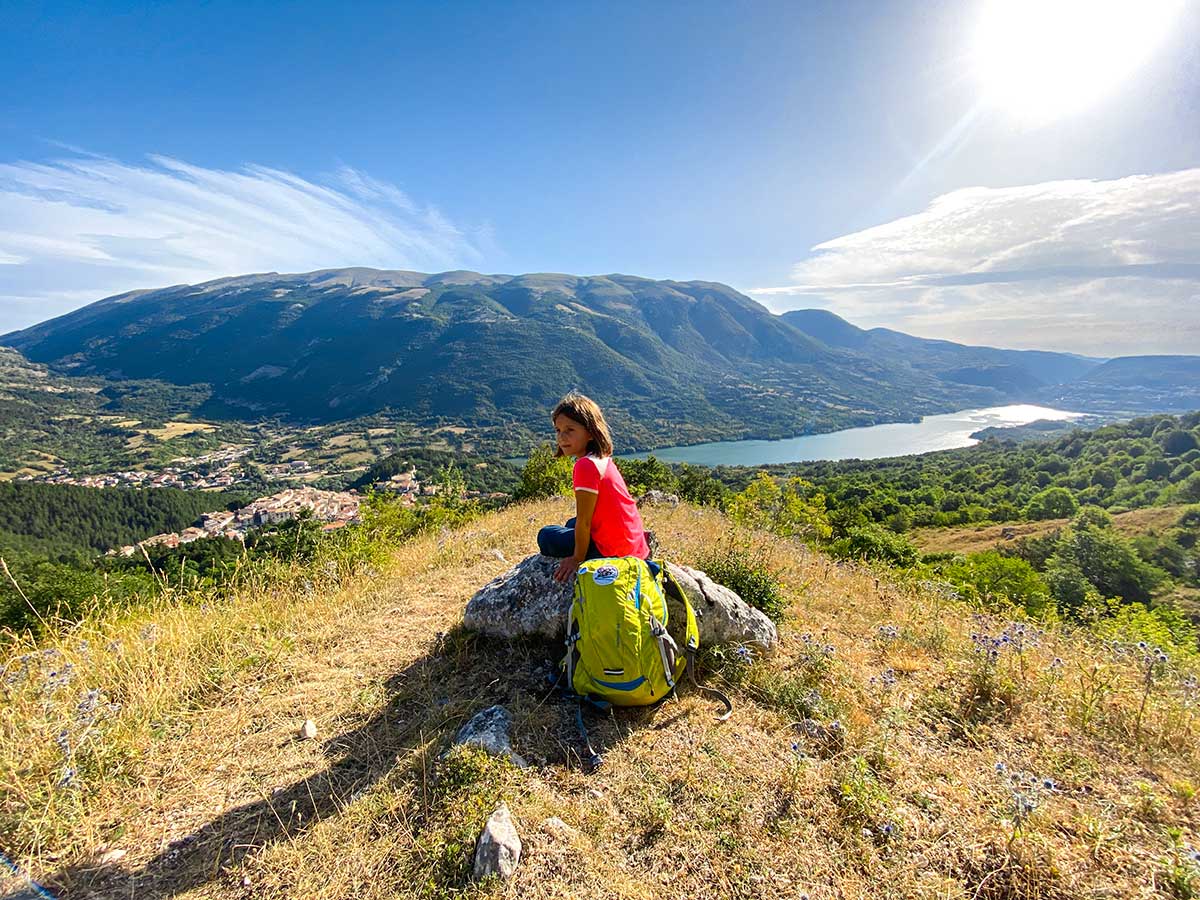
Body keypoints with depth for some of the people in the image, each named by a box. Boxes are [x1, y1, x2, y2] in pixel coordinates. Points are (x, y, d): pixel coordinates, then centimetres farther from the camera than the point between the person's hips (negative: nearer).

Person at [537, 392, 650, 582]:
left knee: (546, 536, 4)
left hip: (615, 550, -8)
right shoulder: (603, 459, 6)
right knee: (572, 524, 29)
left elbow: (584, 521, -18)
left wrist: (577, 559, -8)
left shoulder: (586, 465, -22)